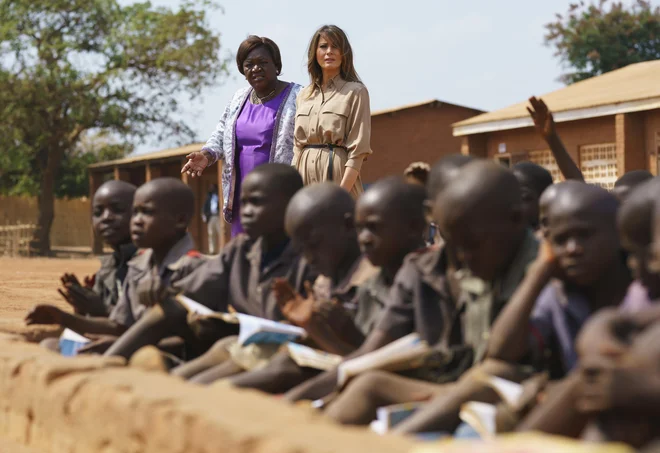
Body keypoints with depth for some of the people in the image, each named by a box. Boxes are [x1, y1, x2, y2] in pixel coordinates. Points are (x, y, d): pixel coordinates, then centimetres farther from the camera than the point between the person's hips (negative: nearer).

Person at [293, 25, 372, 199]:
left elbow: (358, 151, -7)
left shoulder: (356, 92, 0)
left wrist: (342, 191, -16)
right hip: (306, 174, 5)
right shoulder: (304, 95, 16)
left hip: (337, 174, -5)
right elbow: (297, 147, 16)